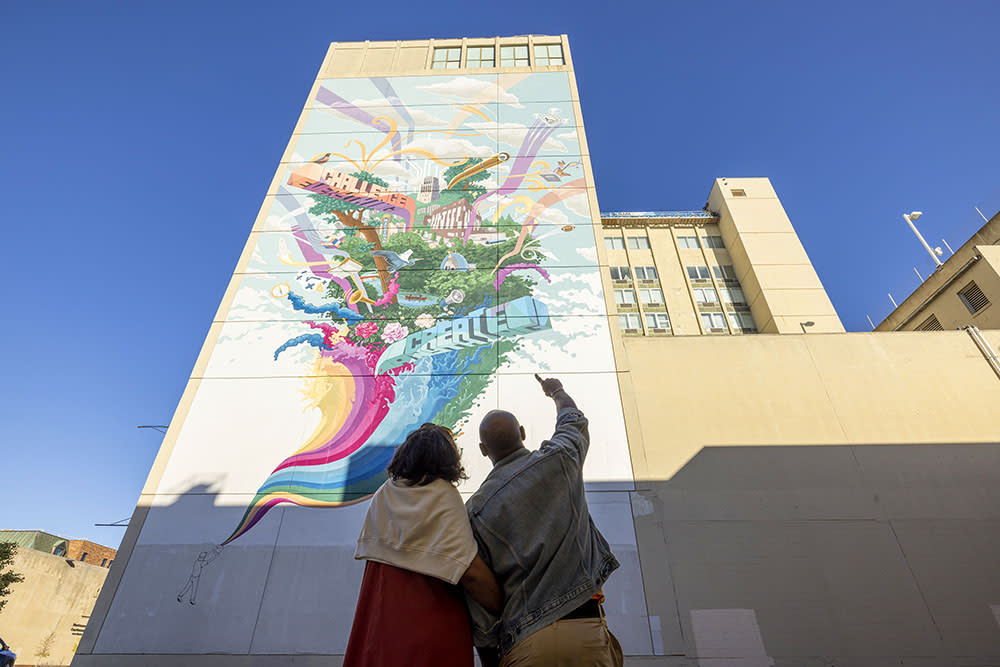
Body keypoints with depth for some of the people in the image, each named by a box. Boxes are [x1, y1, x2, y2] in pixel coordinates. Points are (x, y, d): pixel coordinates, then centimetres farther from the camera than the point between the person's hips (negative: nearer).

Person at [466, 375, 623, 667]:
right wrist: (556, 391, 43)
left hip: (523, 643, 0)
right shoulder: (559, 460, -1)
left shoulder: (476, 510, -3)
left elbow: (478, 598, -2)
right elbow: (573, 420, 22)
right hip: (585, 629, 1)